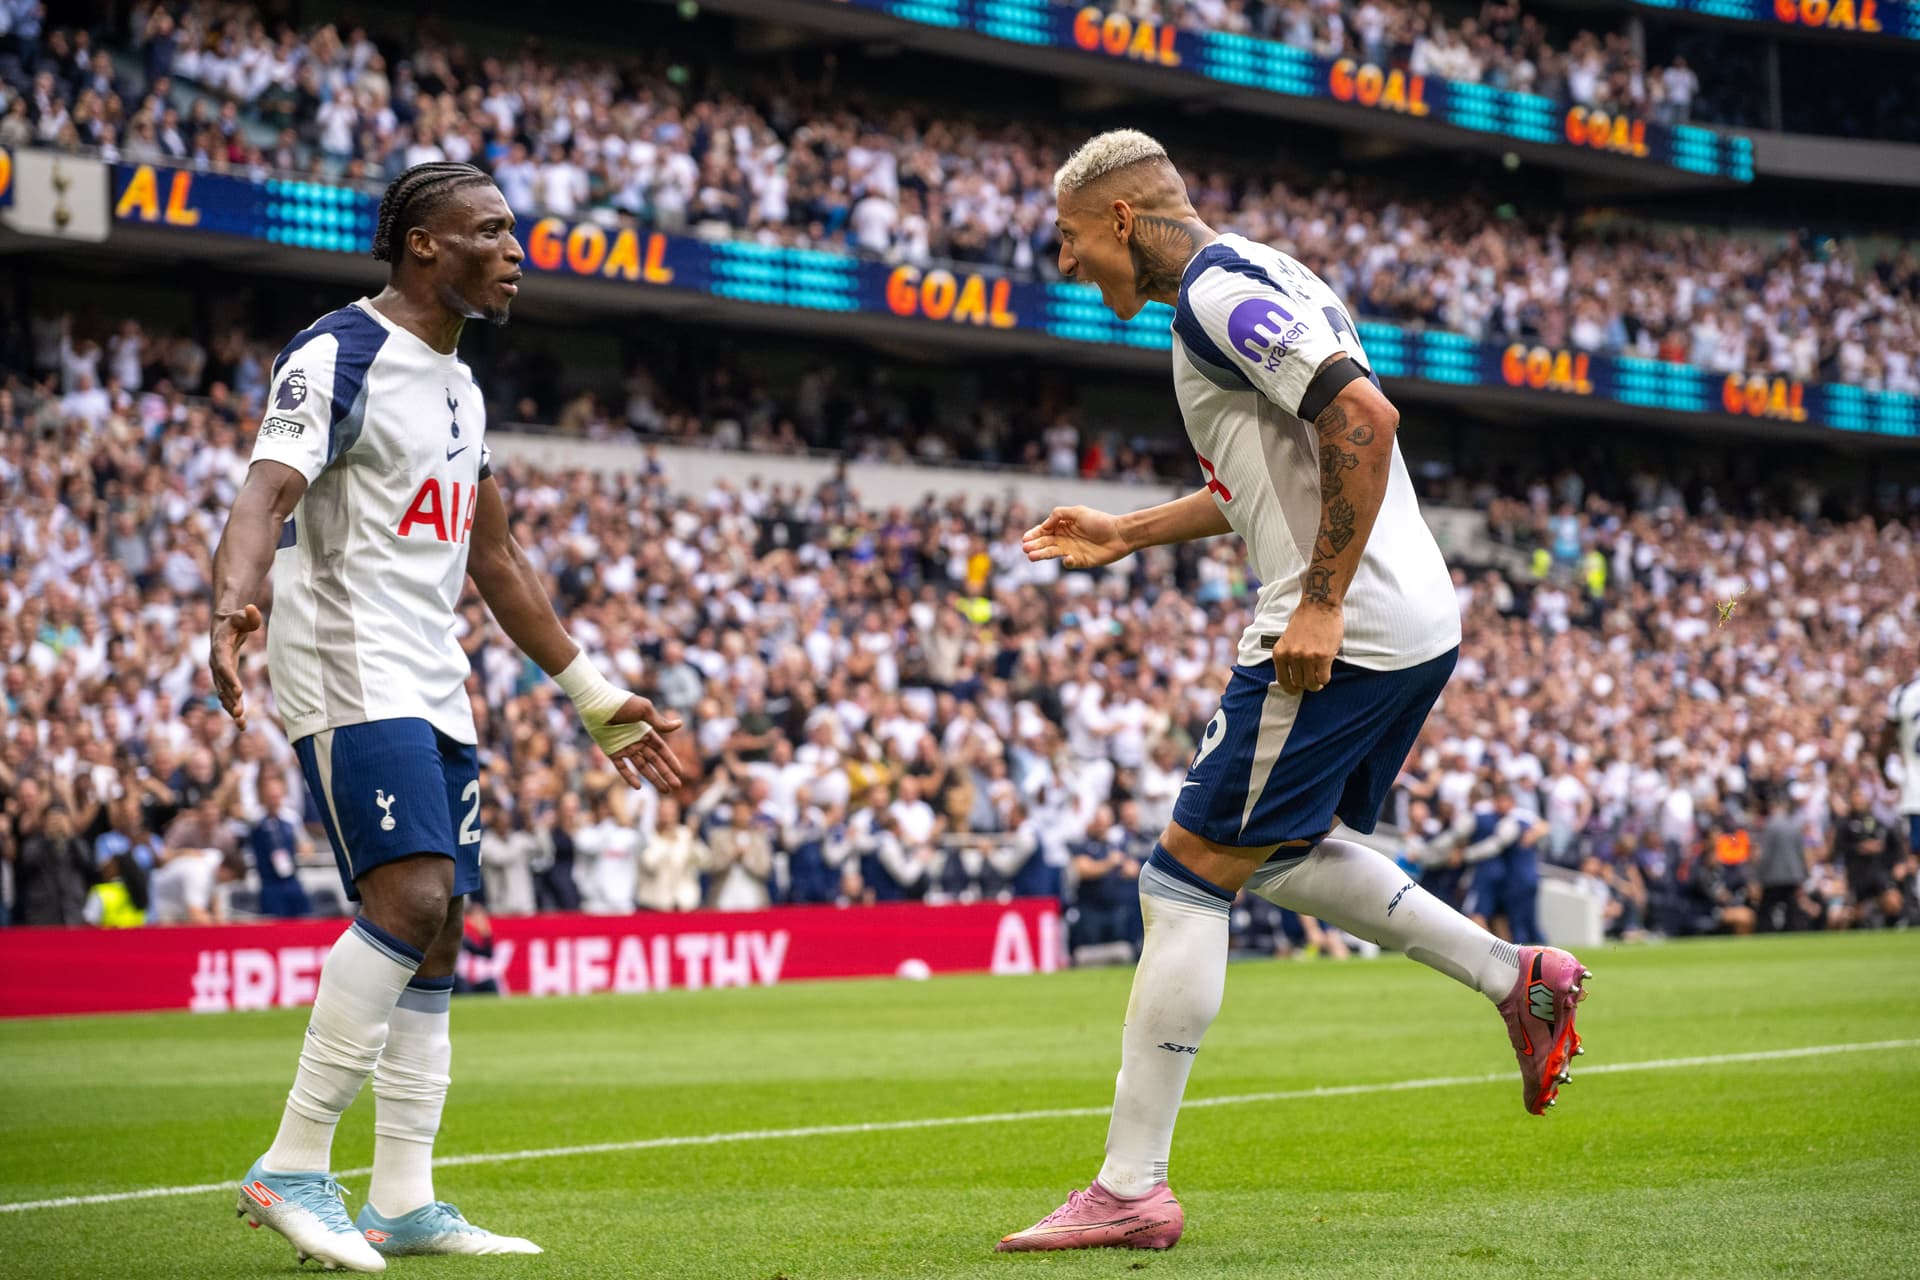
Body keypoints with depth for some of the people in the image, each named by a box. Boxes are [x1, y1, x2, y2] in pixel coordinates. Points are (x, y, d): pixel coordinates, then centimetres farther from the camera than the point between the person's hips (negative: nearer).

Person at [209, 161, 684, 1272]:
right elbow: (269, 491, -24)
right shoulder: (341, 356, -8)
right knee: (411, 899, -22)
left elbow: (497, 559, 26)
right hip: (349, 673, -9)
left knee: (438, 935, 6)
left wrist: (596, 697, 28)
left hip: (433, 689, 9)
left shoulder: (459, 385, 19)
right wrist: (236, 602, -45)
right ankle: (294, 1169, -15)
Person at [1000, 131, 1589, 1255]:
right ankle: (1518, 979, 23)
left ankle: (1131, 1189, -3)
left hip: (1342, 637, -10)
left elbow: (1365, 418, -25)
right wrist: (1127, 535, 32)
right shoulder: (1255, 281, 20)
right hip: (1417, 623, 10)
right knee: (1278, 853, 26)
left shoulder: (1217, 294, -12)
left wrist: (1321, 604, -24)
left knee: (1187, 880, -6)